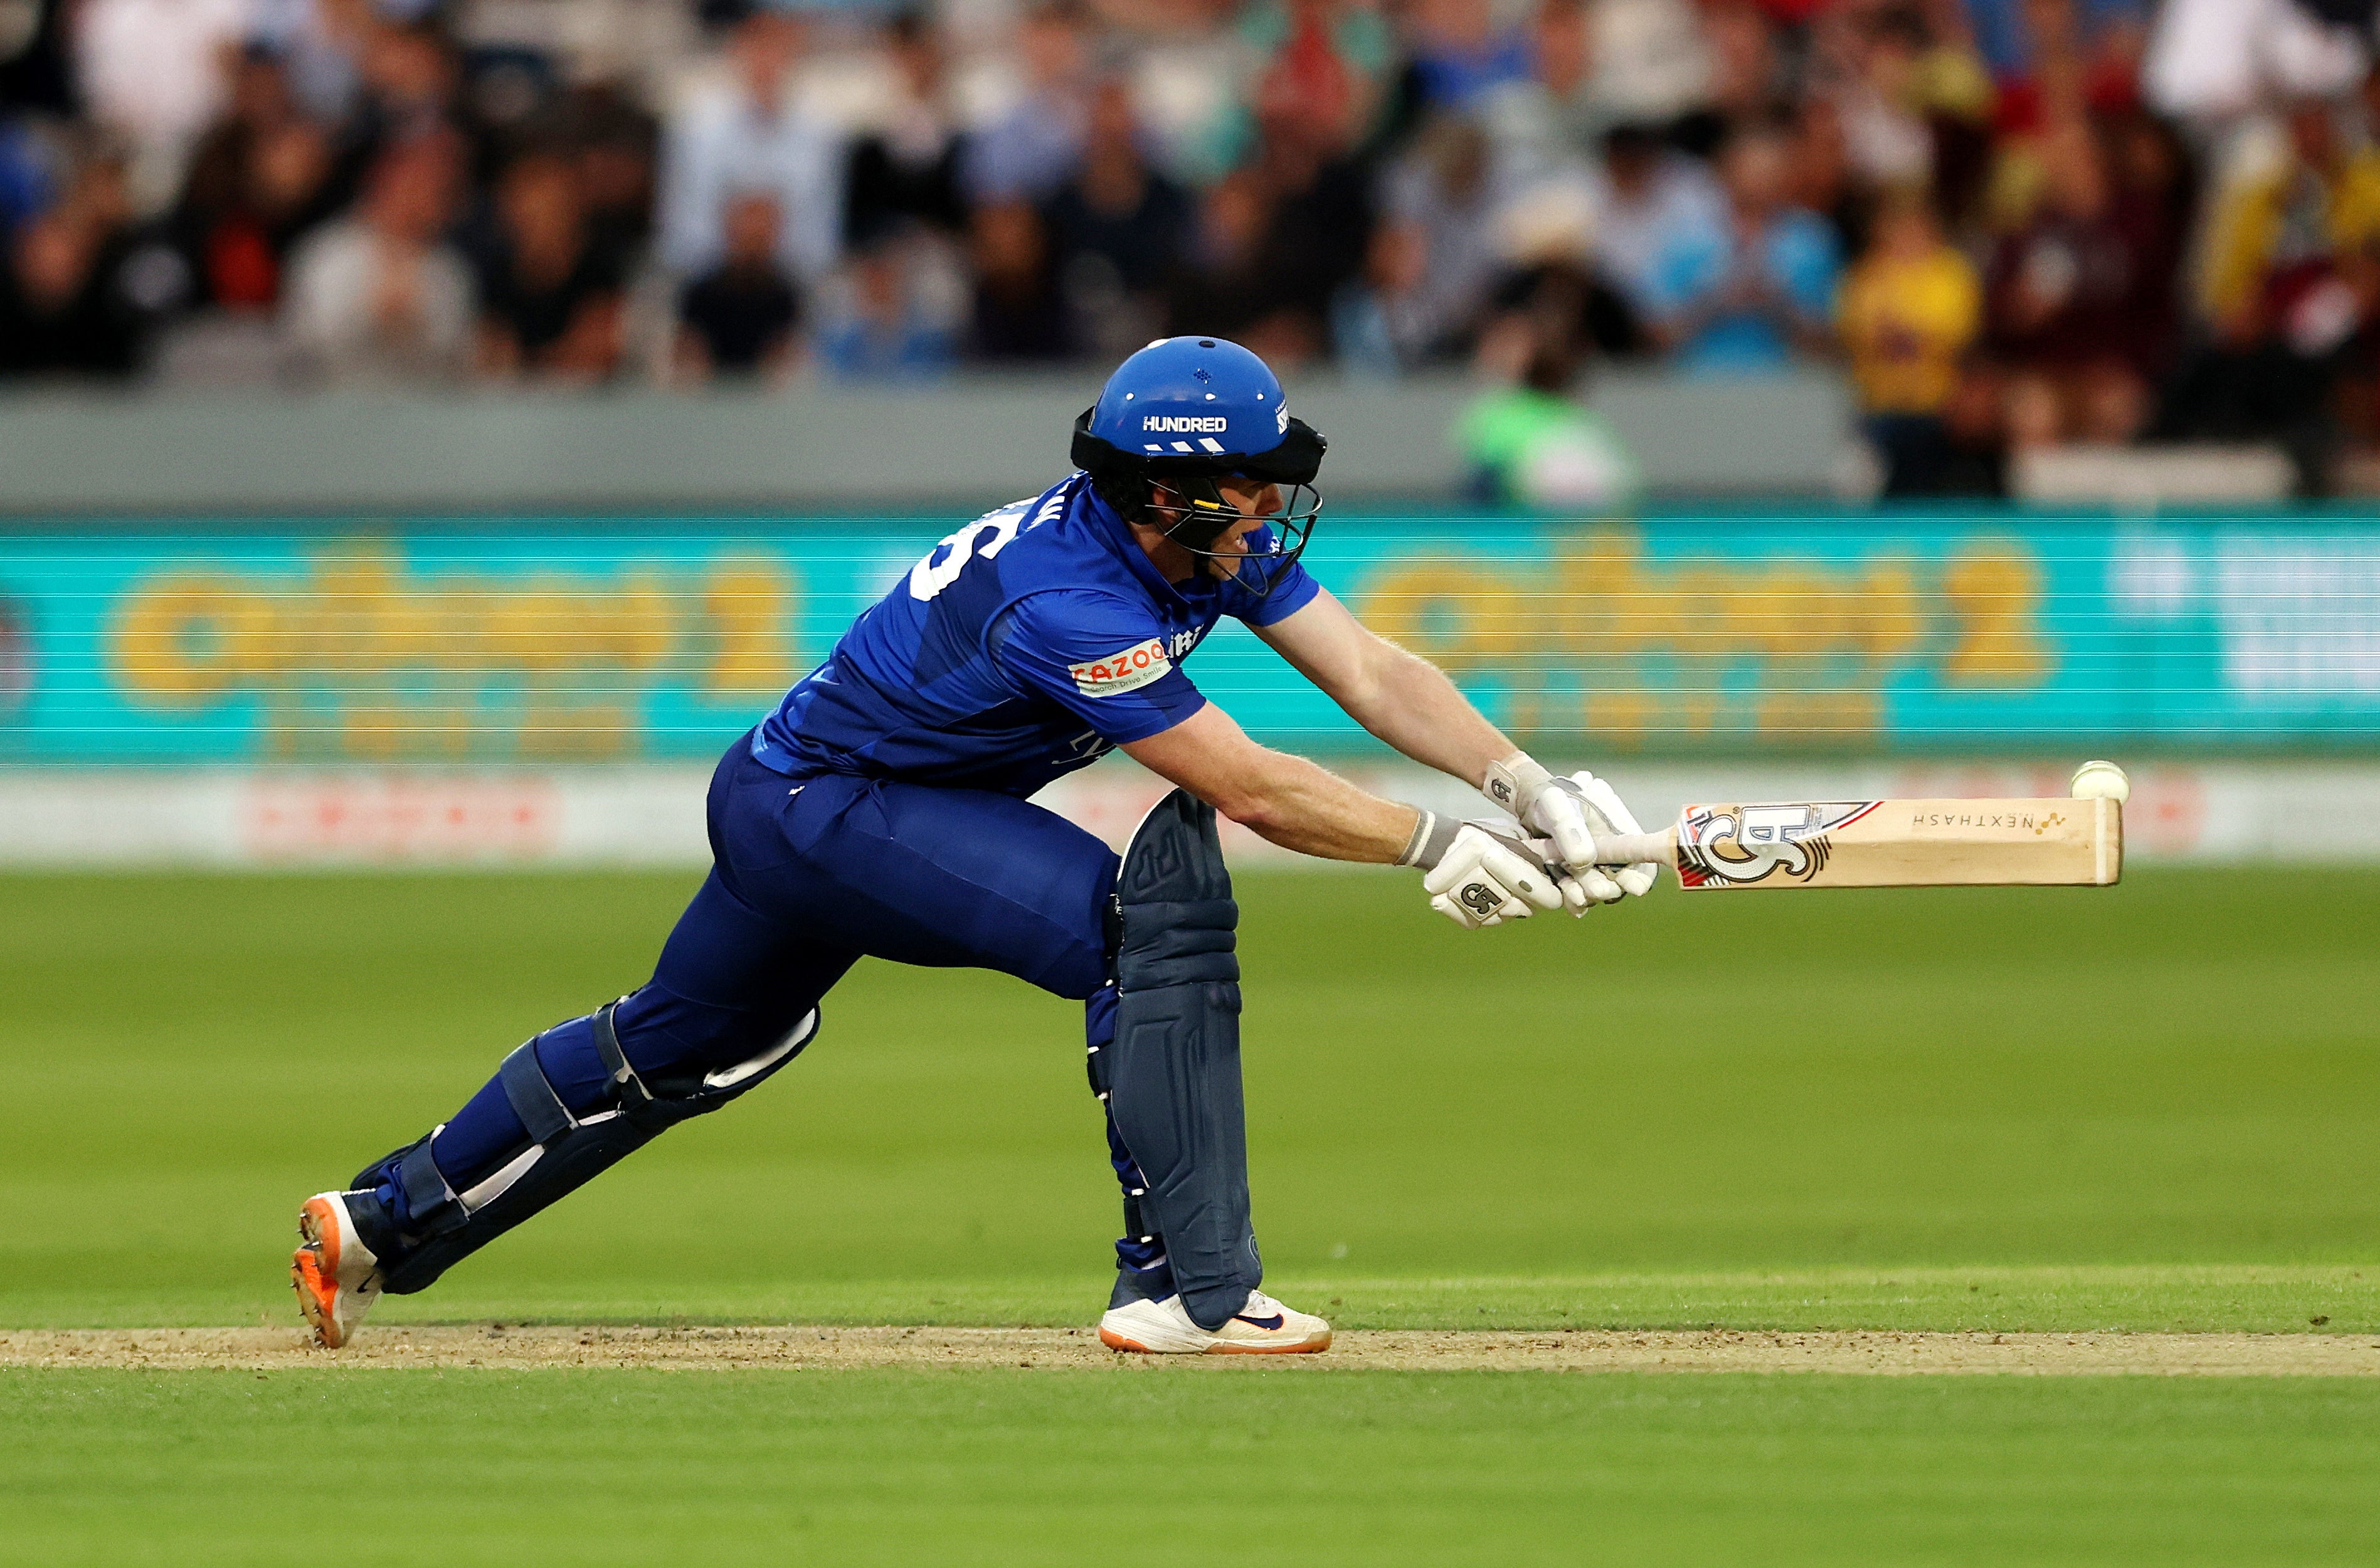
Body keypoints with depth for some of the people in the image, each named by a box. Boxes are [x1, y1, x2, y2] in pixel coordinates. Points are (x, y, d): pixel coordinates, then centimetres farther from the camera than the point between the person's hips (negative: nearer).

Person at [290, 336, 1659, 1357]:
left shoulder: (1223, 541, -6)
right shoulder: (1069, 597, -32)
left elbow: (1373, 674, -10)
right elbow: (1246, 787, -32)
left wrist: (1527, 783, -22)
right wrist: (1441, 850, -33)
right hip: (827, 812, -10)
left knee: (679, 1052, 24)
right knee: (1158, 909, -26)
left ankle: (381, 1225, 40)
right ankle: (1184, 1287, -25)